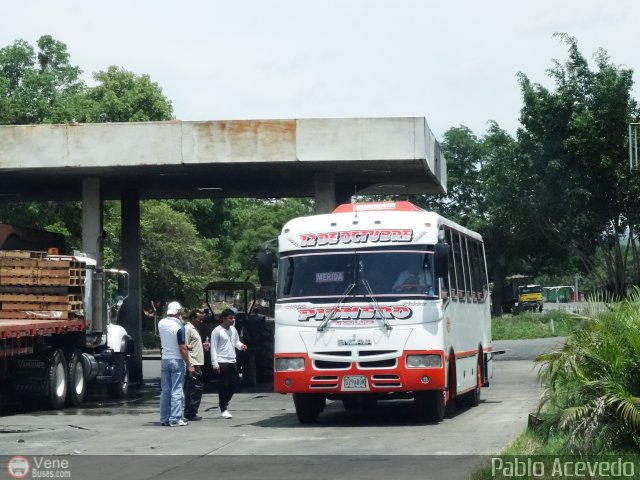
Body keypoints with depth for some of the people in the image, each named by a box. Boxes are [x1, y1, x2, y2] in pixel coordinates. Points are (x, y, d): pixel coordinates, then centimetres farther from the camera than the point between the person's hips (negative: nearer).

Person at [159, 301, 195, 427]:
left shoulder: (161, 323, 2)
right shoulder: (179, 327, -16)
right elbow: (182, 348, -17)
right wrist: (189, 365, -10)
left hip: (164, 359, 6)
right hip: (177, 361, -6)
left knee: (165, 390, 9)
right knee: (176, 391, -3)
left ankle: (164, 419, 11)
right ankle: (175, 419, -5)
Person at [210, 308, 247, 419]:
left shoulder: (233, 329, 12)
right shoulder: (217, 331, -9)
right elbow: (213, 348, -10)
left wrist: (241, 345, -2)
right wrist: (215, 364, -15)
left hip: (232, 361, 7)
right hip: (222, 362, -7)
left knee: (234, 383, 7)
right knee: (223, 386, -3)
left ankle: (225, 402, 27)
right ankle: (223, 410, 5)